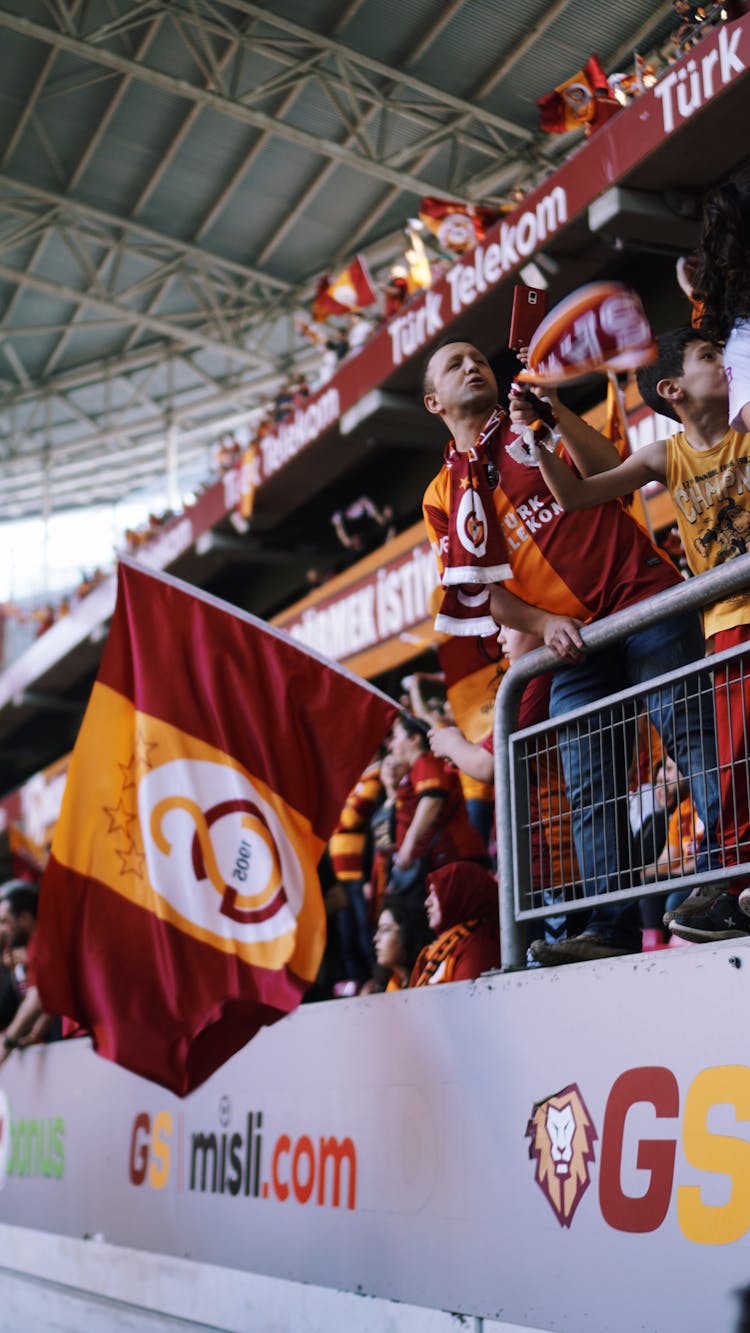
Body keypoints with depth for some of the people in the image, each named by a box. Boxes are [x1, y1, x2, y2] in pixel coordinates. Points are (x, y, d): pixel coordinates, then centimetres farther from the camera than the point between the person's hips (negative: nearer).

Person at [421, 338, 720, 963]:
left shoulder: (532, 428, 13)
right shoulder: (443, 497, 17)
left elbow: (606, 474, -4)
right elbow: (479, 590, 11)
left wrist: (551, 408, -11)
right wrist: (544, 623, -5)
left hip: (643, 598, -3)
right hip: (571, 641, 3)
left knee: (690, 730, -14)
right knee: (590, 787, -4)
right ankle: (613, 927, -4)